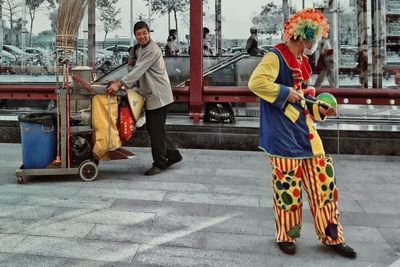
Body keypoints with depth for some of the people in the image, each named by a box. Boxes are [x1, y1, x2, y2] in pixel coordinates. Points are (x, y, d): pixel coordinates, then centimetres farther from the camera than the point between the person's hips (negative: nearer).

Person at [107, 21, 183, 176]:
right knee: (151, 128, 15)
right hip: (150, 96, 10)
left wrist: (119, 84, -32)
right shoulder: (141, 49, 16)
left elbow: (139, 70, -27)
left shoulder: (152, 50, -18)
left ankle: (159, 164, 8)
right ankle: (173, 155, 26)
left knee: (156, 131, -4)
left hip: (159, 96, -10)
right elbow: (138, 71, 21)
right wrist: (120, 82, 11)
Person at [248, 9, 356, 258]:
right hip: (283, 134, -8)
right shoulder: (276, 56, -10)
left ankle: (332, 236, 18)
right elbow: (256, 82, -24)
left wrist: (319, 109, 7)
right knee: (288, 185, -1)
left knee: (323, 180, 7)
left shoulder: (302, 61, 17)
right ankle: (287, 237, 19)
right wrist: (285, 92, -19)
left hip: (305, 130, 8)